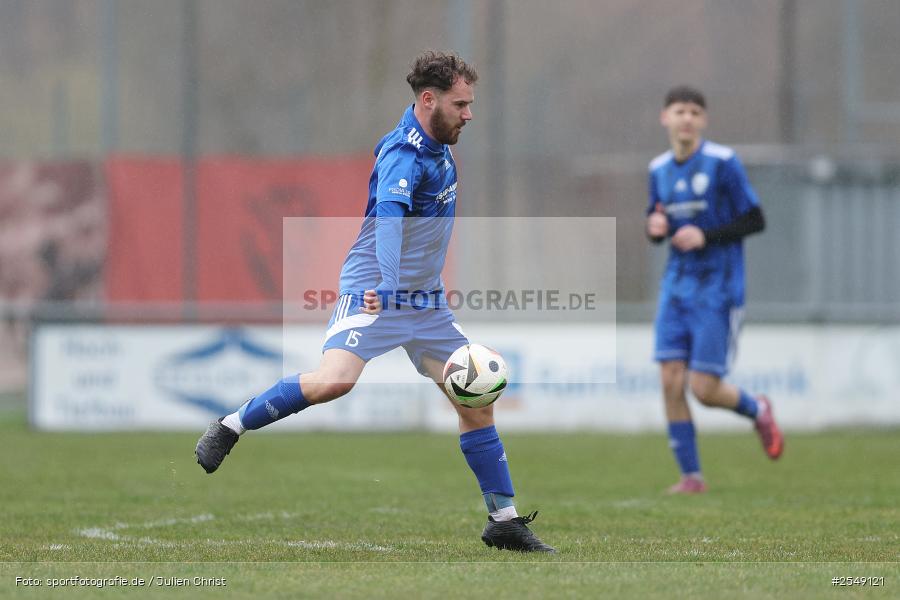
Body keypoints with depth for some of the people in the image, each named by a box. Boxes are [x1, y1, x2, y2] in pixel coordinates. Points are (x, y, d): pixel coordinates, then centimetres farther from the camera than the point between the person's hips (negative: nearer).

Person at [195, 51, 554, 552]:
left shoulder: (437, 148, 8)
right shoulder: (404, 155, -21)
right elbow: (389, 215, -39)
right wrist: (388, 284, -53)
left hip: (428, 303, 9)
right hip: (376, 293, -9)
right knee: (335, 380, -29)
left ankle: (505, 520, 10)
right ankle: (230, 427, -9)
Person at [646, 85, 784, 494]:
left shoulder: (723, 162, -9)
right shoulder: (659, 169, 8)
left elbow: (755, 220, -8)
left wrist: (706, 236, -19)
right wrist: (654, 227, -5)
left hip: (717, 289, -5)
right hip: (677, 287, 5)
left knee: (704, 388, -7)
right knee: (671, 380, -6)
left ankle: (757, 411, 25)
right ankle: (691, 476, 3)